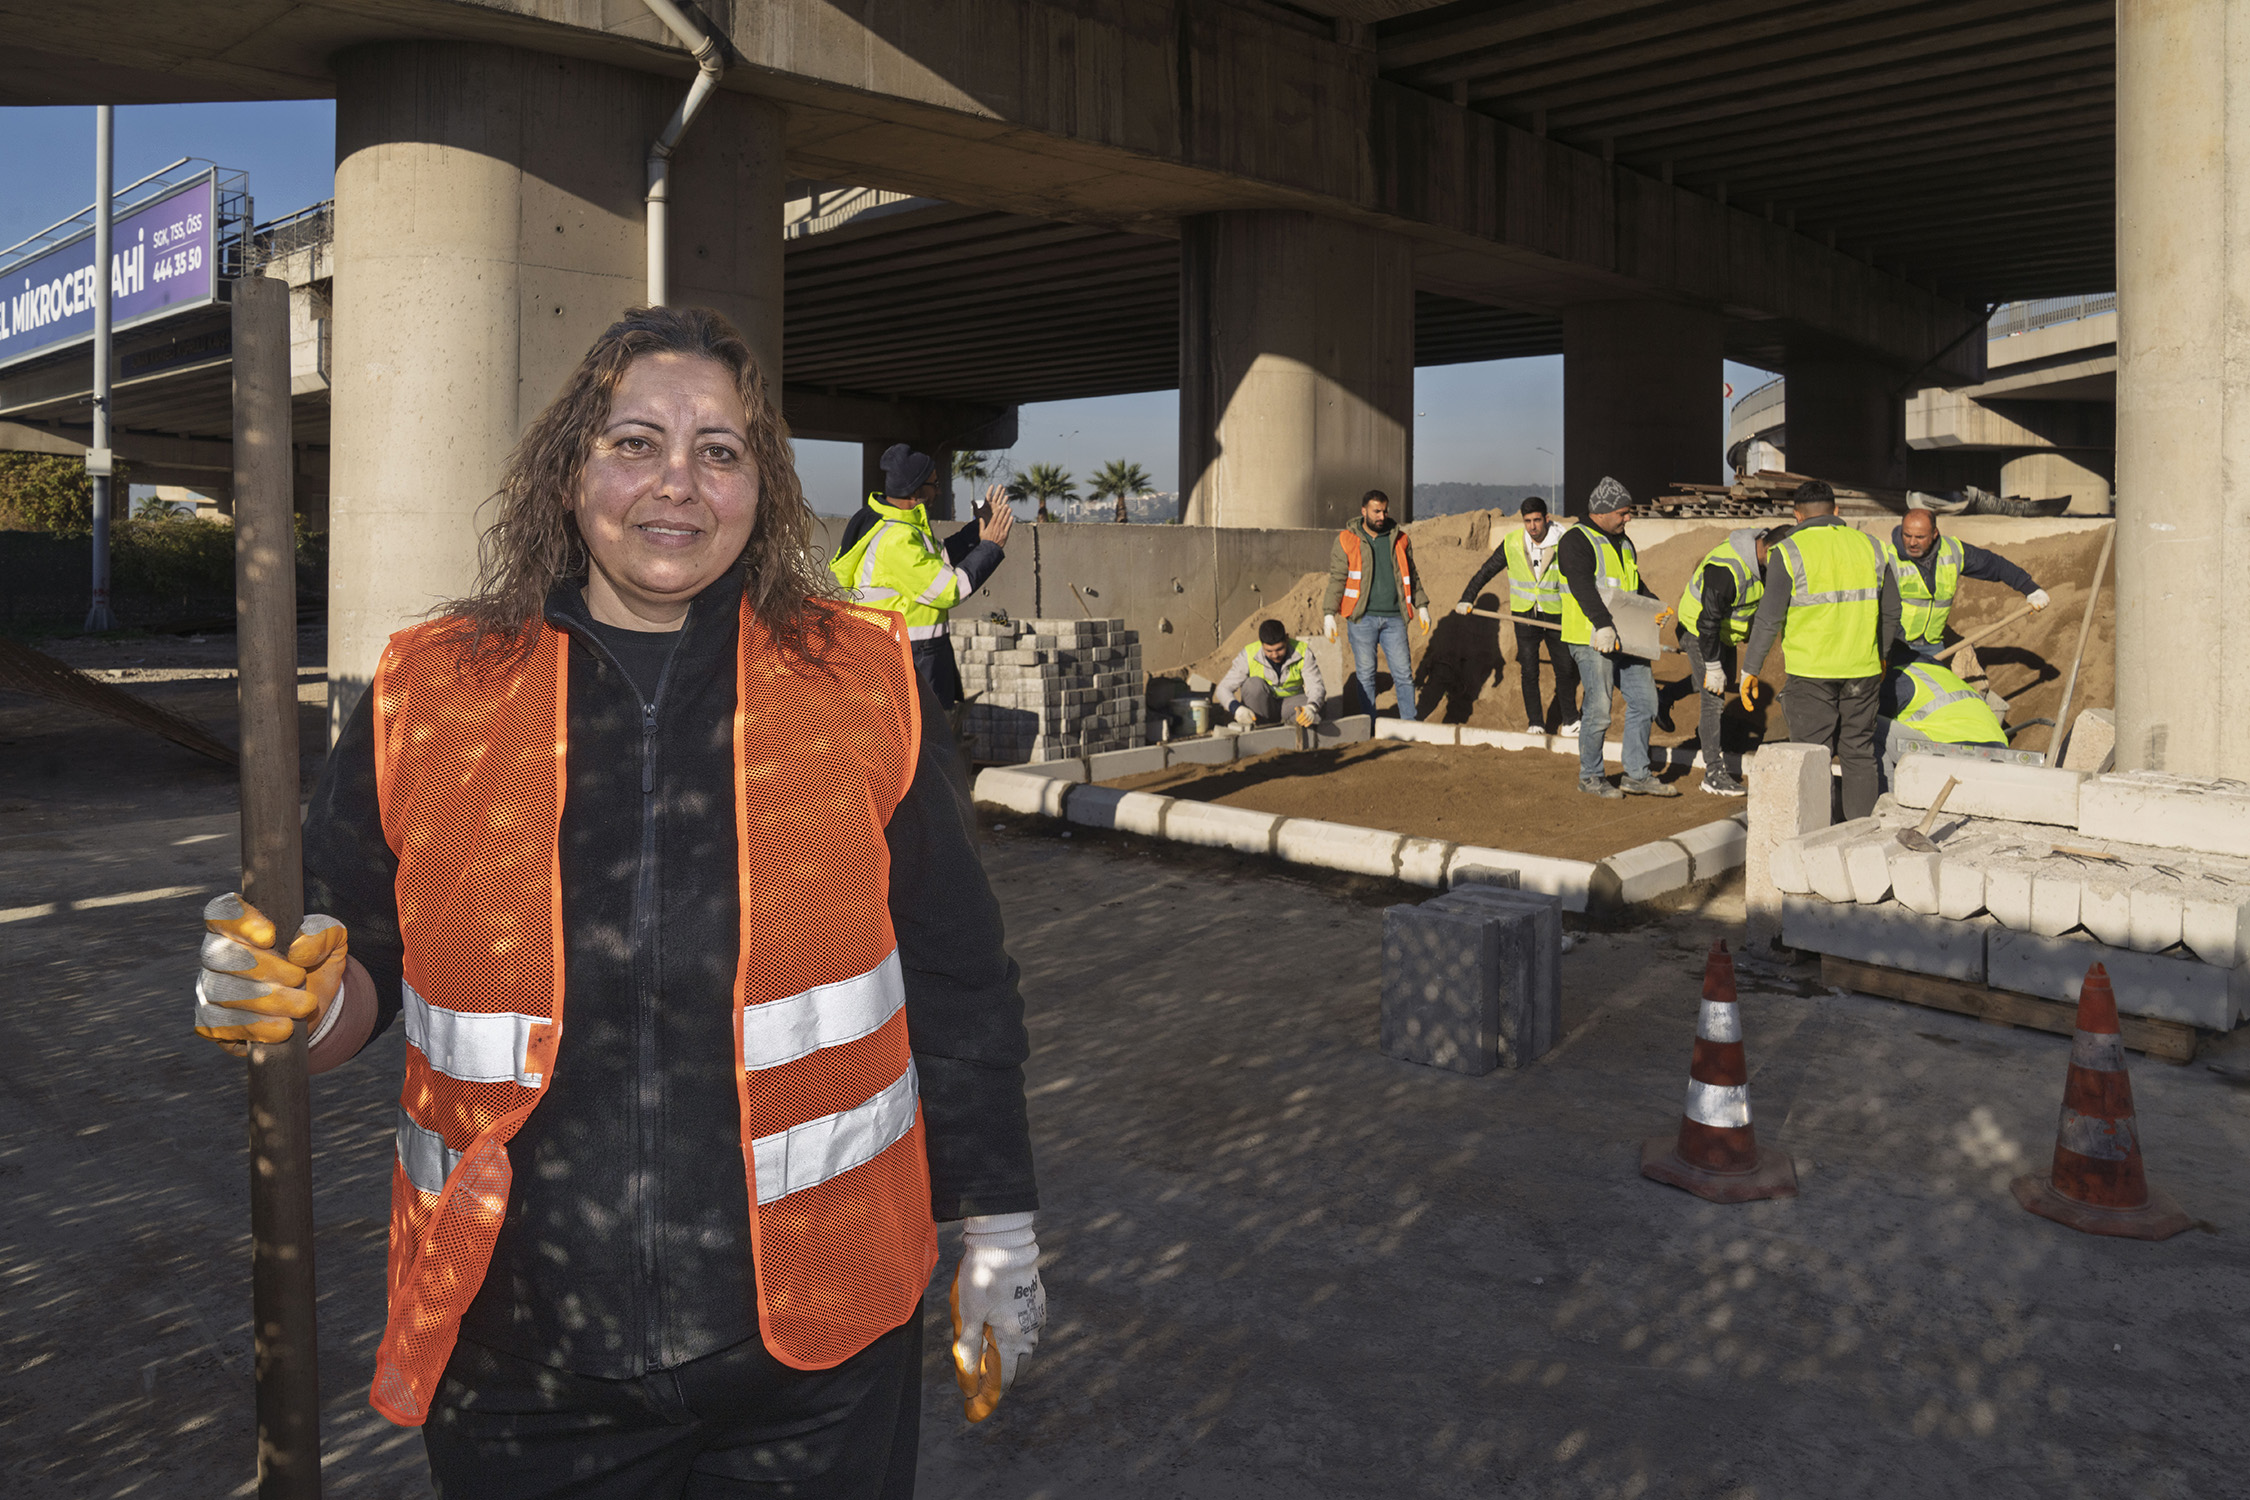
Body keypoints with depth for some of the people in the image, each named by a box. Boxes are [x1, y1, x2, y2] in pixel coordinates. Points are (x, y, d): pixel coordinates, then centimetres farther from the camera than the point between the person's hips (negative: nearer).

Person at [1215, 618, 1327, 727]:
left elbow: (1316, 686, -21)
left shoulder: (1302, 652, -15)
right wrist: (1237, 708, -40)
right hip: (1261, 707, 1)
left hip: (1290, 704, -1)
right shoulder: (1249, 655, -17)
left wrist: (1311, 708, -45)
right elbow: (1223, 688, -17)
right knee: (1254, 683, -32)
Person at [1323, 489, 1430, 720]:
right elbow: (1336, 579, 0)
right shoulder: (1347, 540, 1)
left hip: (1394, 618, 2)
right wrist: (1329, 614, -7)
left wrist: (1421, 606, 15)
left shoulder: (1399, 539, 10)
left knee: (1404, 672, 1)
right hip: (1362, 618, -2)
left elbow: (1411, 575, 18)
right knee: (1365, 673, 3)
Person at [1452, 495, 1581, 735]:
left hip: (1555, 616, 0)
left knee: (1566, 669, 2)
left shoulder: (1563, 544, -11)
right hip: (1524, 616, 1)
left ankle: (1570, 722, 17)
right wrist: (1467, 599, -2)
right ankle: (1535, 724, 10)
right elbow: (1486, 571, 4)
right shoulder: (1512, 543, -7)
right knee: (1529, 672, 0)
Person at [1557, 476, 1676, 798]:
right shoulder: (1576, 541, -10)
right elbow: (1583, 589, -23)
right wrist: (1603, 625, -35)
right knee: (1598, 710, -6)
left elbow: (1635, 584, 27)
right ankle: (1590, 776, 10)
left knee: (1644, 700, 7)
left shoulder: (1623, 542, 19)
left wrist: (1655, 607, 7)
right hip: (1592, 640, -9)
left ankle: (1637, 775, 15)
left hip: (1625, 639, 9)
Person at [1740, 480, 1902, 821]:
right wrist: (1883, 656, 29)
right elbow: (1891, 612, 15)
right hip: (1862, 671, 4)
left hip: (1811, 671, -4)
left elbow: (1769, 618, -10)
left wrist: (1750, 670, -3)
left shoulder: (1790, 552, -6)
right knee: (1859, 755, 13)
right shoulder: (1870, 546, 8)